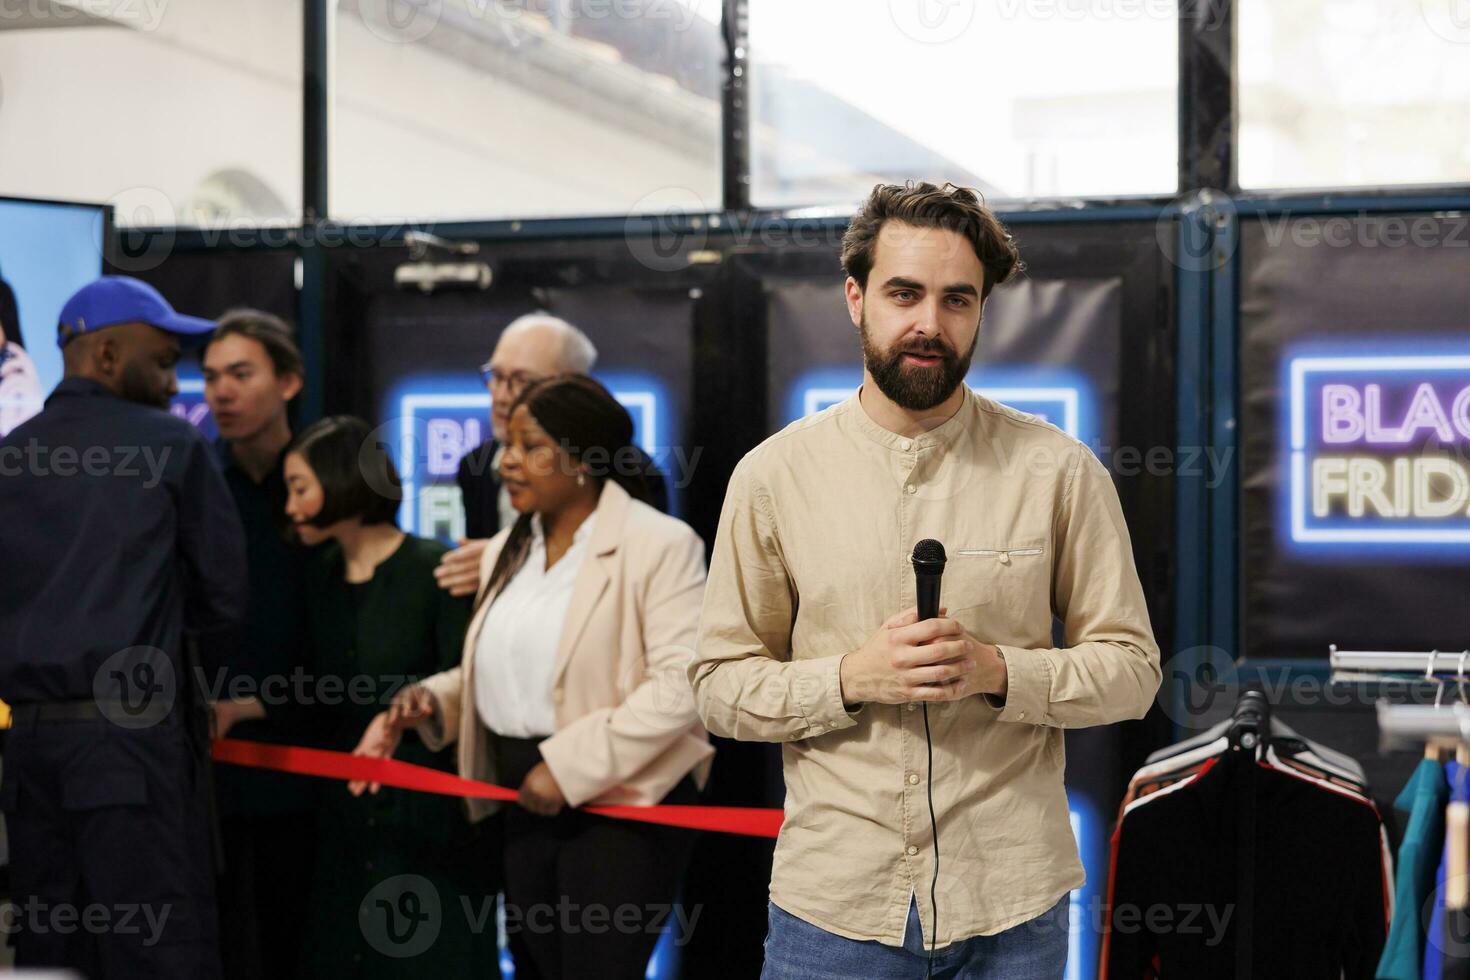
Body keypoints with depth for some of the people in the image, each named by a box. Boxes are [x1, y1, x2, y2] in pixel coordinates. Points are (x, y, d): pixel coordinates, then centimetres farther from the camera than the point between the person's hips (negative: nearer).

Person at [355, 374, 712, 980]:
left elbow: (681, 685, -19)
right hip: (529, 801, 7)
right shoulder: (506, 551, 15)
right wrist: (433, 699, 0)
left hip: (621, 803, -7)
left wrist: (570, 766, -21)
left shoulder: (659, 543, -10)